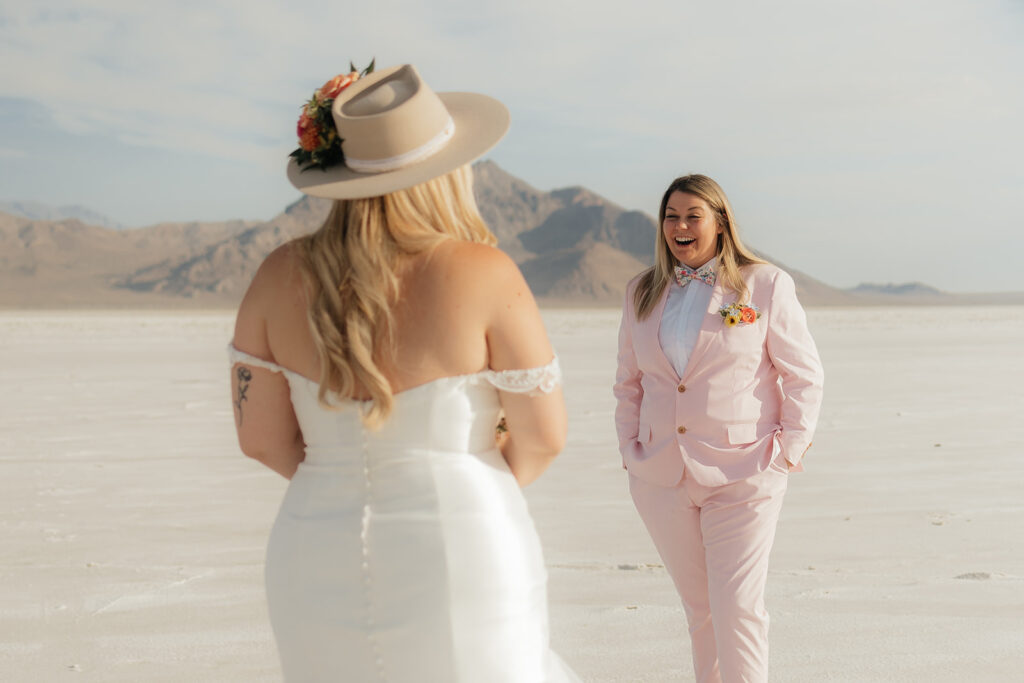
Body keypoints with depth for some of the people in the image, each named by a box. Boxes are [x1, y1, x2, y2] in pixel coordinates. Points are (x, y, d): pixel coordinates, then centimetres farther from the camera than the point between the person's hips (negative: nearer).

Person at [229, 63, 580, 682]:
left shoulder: (282, 276, -2)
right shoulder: (483, 274, -12)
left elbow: (260, 436, 2)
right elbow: (545, 434, -6)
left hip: (323, 568, 4)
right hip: (459, 561, -3)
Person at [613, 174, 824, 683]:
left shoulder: (765, 285, 0)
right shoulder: (642, 293, 11)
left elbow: (804, 375, 1)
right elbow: (629, 382, 18)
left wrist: (787, 451, -5)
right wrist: (630, 448, 7)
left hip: (741, 474, -4)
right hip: (661, 478, 4)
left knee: (737, 608, -9)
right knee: (699, 608, 10)